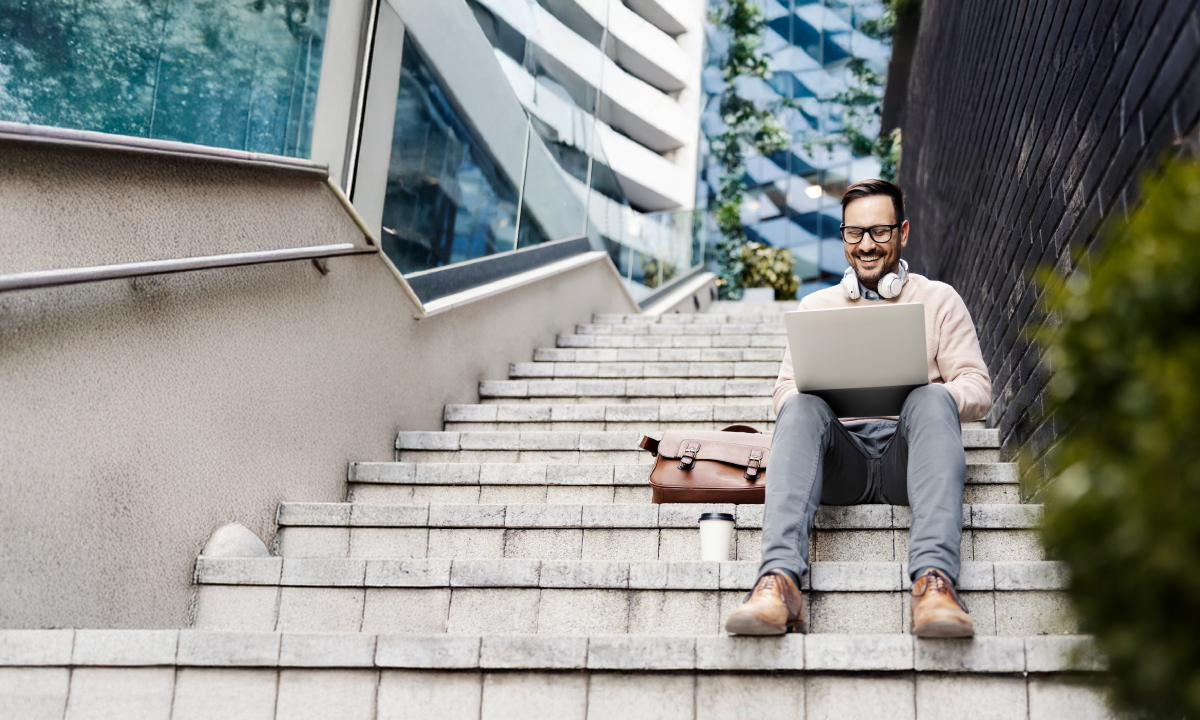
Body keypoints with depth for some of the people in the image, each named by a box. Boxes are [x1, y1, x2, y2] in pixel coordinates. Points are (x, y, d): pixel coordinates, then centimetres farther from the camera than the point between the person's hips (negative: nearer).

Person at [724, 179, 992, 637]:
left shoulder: (939, 300, 18)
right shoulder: (816, 306, 24)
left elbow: (977, 391, 10)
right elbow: (785, 389, 16)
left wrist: (931, 395, -13)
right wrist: (819, 393, -9)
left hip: (906, 449, -1)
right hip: (841, 453, 1)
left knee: (932, 401, -34)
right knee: (801, 409, -32)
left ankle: (934, 582, -52)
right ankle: (779, 582, -52)